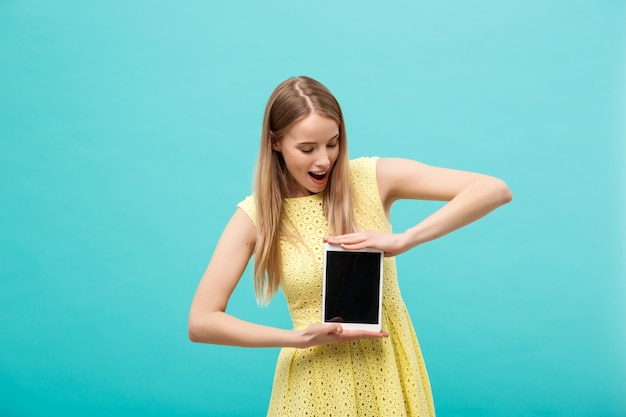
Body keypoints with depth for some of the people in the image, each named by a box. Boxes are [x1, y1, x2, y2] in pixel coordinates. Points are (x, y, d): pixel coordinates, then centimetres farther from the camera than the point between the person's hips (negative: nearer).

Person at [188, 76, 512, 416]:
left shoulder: (372, 179, -9)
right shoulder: (255, 215, -8)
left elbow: (495, 190, -17)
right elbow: (200, 322, -11)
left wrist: (403, 240, -28)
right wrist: (300, 337, -19)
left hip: (388, 373, 1)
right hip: (315, 381, 0)